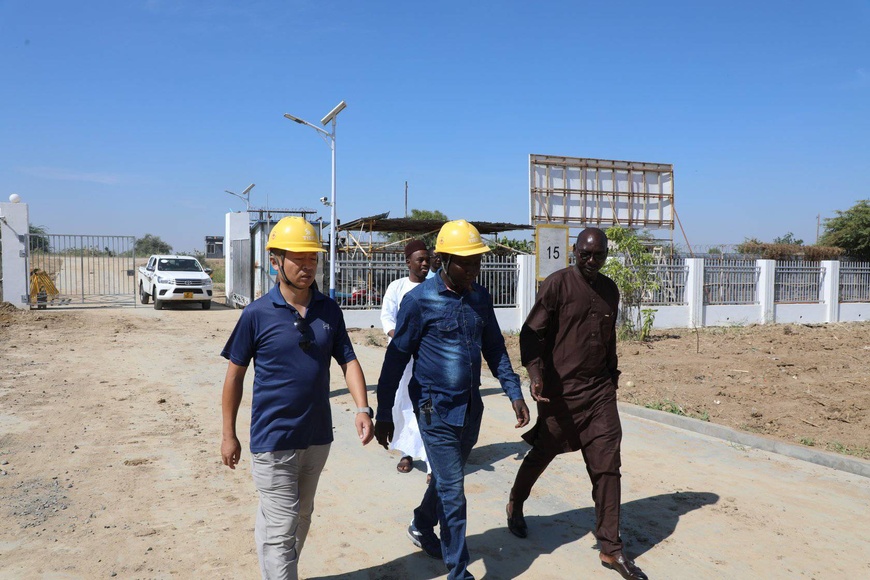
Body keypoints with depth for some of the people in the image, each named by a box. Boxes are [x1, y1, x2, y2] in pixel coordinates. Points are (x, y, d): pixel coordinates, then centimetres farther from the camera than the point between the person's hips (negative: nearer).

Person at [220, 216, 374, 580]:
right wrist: (228, 435, -2)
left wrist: (363, 409, -12)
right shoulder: (257, 314, -11)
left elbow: (348, 361, 3)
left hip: (318, 436, 5)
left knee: (301, 518, 21)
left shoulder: (329, 310, -1)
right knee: (281, 526, 0)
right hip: (274, 439, -5)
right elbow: (235, 375, -4)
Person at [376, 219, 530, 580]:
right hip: (437, 410, -6)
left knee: (448, 478, 22)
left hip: (471, 408, 6)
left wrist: (514, 393, 5)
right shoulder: (420, 300, -13)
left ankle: (422, 528, 48)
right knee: (452, 491, -1)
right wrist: (383, 414, -7)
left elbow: (494, 348, 12)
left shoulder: (480, 297, 3)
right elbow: (396, 358, -9)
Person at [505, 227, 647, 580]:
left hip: (600, 391, 5)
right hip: (560, 389, -5)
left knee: (607, 465, 1)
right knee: (543, 453, 12)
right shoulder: (557, 284, -9)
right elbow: (532, 332, -14)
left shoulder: (610, 290, 10)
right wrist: (535, 372, -27)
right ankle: (515, 505, 40)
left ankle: (611, 549, 10)